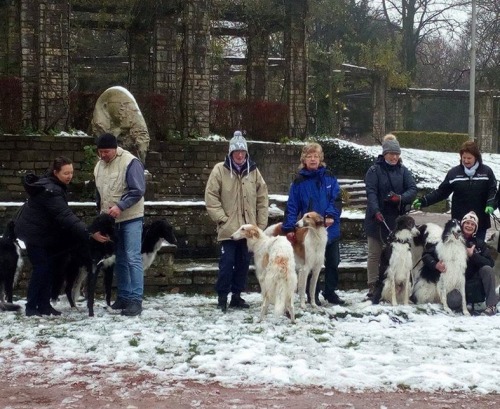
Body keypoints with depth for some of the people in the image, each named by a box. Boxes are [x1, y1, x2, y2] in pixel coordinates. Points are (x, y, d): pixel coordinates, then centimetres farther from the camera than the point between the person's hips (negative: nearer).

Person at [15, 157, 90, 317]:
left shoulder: (52, 185, 5)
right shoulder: (49, 190, -28)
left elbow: (61, 213, 11)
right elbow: (64, 215, -37)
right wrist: (87, 231, -43)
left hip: (43, 232, 10)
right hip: (34, 233, -10)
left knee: (49, 267, 8)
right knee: (42, 268, -9)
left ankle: (44, 305, 12)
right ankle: (31, 307, -3)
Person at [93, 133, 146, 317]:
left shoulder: (130, 162, -14)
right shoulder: (99, 166, 9)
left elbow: (138, 190, -18)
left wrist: (120, 206, -26)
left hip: (131, 218, -7)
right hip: (110, 220, 7)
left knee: (132, 258, -10)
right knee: (119, 259, 13)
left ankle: (136, 300, -10)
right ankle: (124, 296, 20)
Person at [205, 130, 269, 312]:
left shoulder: (253, 171, 6)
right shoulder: (220, 170, -5)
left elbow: (262, 199, 9)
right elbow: (211, 197, -5)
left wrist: (261, 224, 4)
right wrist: (222, 218, -10)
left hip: (248, 228, 4)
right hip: (228, 228, -4)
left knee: (243, 263, 9)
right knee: (227, 263, -6)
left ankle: (236, 296, 21)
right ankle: (222, 297, 4)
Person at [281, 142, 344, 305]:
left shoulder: (329, 177, 1)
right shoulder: (299, 181, -4)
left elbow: (337, 198, -3)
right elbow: (292, 206, -5)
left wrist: (331, 215, -19)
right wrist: (289, 228, -13)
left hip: (331, 229, 2)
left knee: (333, 262, 11)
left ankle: (330, 292, 26)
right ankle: (313, 295, 16)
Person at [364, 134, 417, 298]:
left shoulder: (403, 171, 8)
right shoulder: (374, 170, -2)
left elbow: (413, 189, -1)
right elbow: (371, 192, -13)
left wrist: (401, 198, -21)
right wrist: (376, 210, -28)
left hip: (397, 219, 3)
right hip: (378, 219, -3)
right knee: (375, 254, 3)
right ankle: (373, 286, 7)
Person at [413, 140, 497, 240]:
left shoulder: (486, 172, 0)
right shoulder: (454, 172, 0)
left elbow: (493, 191, 0)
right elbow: (441, 192, 2)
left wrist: (491, 204, -19)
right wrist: (424, 201, -7)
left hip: (480, 221, 0)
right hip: (460, 221, 0)